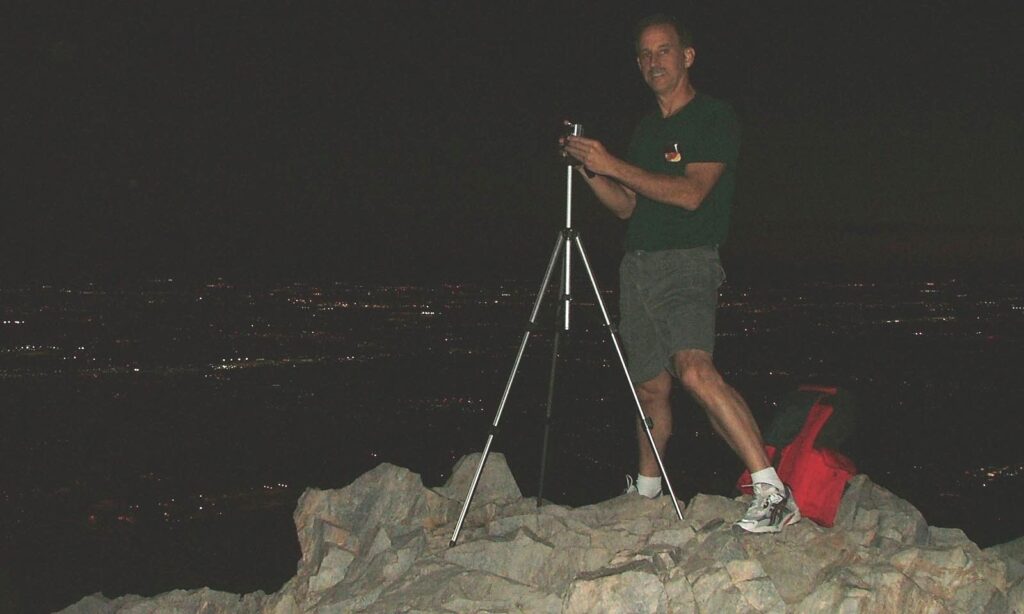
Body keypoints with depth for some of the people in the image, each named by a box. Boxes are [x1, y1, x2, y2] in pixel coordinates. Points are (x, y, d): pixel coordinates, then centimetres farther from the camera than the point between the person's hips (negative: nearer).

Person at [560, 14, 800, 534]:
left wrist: (613, 165, -18)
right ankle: (646, 490, 30)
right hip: (637, 266, 7)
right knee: (650, 389, 11)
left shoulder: (715, 119, -4)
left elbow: (691, 193, -17)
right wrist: (589, 168, 3)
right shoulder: (647, 129, 19)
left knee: (695, 369, -27)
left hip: (688, 262, -7)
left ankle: (772, 491, -28)